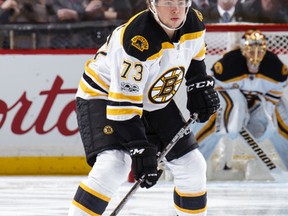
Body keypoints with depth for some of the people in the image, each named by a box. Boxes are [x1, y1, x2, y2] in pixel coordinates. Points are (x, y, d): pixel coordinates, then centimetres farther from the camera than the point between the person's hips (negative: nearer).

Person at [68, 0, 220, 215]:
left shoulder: (194, 23, -12)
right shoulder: (137, 42, -36)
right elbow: (124, 104, -35)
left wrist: (200, 86, 5)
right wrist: (140, 150, -36)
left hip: (154, 103, 8)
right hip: (104, 96, -7)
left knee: (192, 166, 4)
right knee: (113, 166, -30)